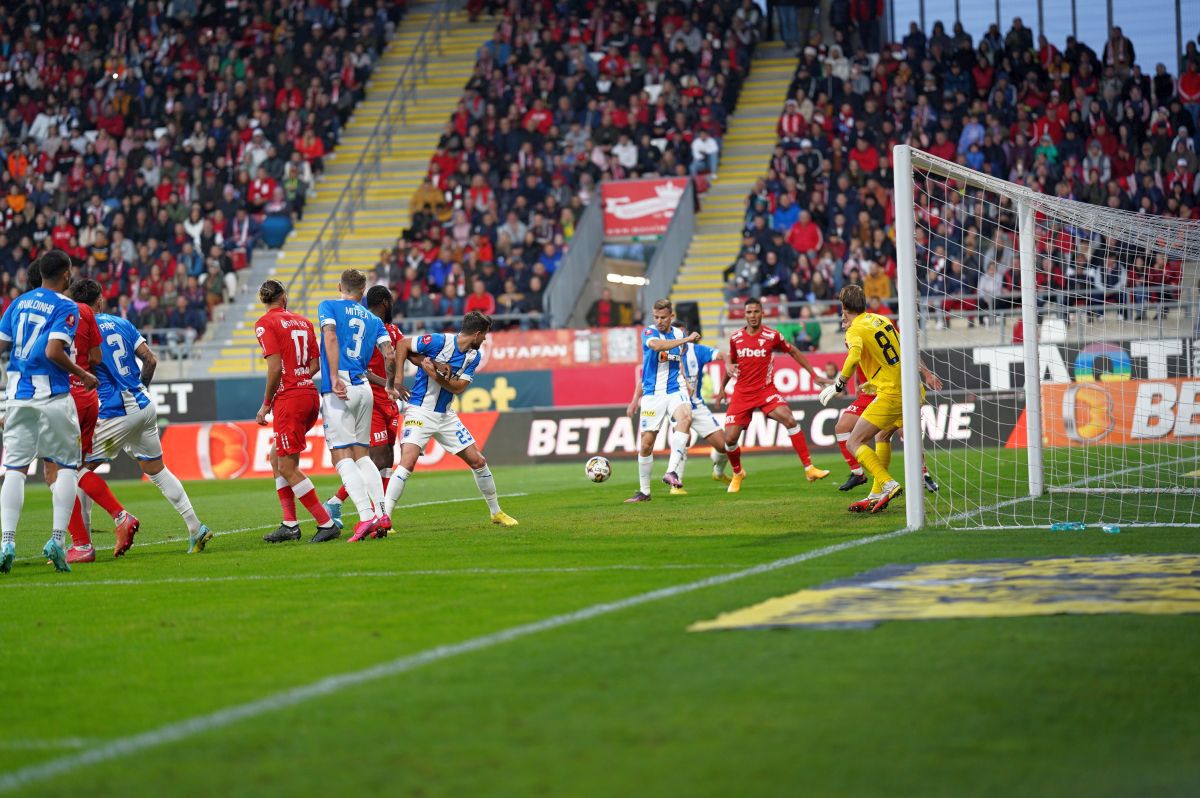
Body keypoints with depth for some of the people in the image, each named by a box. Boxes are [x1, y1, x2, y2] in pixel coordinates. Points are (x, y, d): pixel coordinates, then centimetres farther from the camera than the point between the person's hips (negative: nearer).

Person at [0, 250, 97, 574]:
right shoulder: (66, 307, -8)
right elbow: (54, 351, -19)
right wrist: (82, 375, -6)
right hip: (53, 397, -5)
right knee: (68, 466, 7)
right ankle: (57, 539, -3)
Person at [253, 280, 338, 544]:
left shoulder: (265, 323, -6)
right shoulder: (303, 322, 13)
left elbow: (275, 367, -14)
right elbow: (315, 364, 10)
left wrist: (266, 405, -6)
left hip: (289, 400, -8)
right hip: (310, 395, 8)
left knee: (288, 469, -2)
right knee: (276, 455, 19)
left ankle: (325, 522, -4)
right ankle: (290, 524, 15)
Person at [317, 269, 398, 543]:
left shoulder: (329, 307, 5)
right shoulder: (373, 319, 17)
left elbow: (331, 338, -12)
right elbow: (390, 356, 7)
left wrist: (334, 379, -18)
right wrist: (390, 386, 24)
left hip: (339, 390, -5)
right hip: (364, 387, 5)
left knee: (342, 457, -8)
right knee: (362, 455, 14)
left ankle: (367, 516, -21)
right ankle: (381, 515, 4)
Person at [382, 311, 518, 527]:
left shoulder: (473, 357, 3)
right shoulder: (439, 341, -15)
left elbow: (458, 387, -5)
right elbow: (402, 345, -6)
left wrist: (437, 375, -23)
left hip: (446, 416, 6)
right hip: (420, 412, -6)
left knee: (478, 461, 9)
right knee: (408, 462, -23)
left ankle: (496, 512, 27)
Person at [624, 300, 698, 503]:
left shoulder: (679, 333, 10)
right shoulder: (649, 332, -4)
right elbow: (657, 345, -28)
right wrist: (686, 339, -25)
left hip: (675, 390, 1)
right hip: (652, 394, -1)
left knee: (685, 417, -32)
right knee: (646, 444, 0)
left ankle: (671, 472, -36)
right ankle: (644, 491, 16)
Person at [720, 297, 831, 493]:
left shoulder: (772, 336, -6)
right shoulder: (735, 338, 1)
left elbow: (793, 352, 10)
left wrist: (814, 375, 11)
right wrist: (722, 388, 26)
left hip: (766, 391, -2)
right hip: (741, 394, 2)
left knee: (790, 420, -26)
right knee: (730, 438, -7)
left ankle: (809, 469, -20)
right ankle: (737, 474, 25)